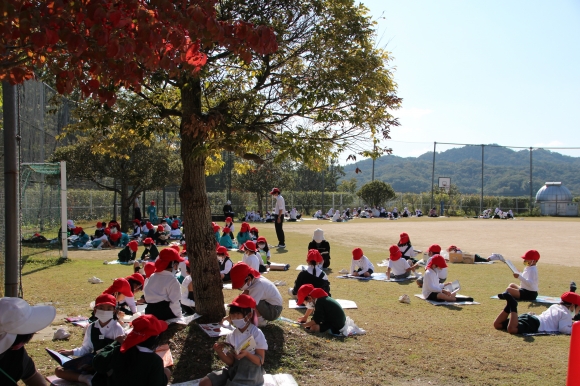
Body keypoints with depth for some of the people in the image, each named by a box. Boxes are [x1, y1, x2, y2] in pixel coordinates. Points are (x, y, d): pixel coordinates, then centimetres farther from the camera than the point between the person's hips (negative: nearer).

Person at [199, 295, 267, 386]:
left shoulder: (257, 334, -11)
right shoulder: (231, 335, 3)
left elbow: (260, 361, -10)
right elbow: (231, 362, 2)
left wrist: (246, 354, -27)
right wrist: (219, 351, -16)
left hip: (250, 372, -6)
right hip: (233, 369, 6)